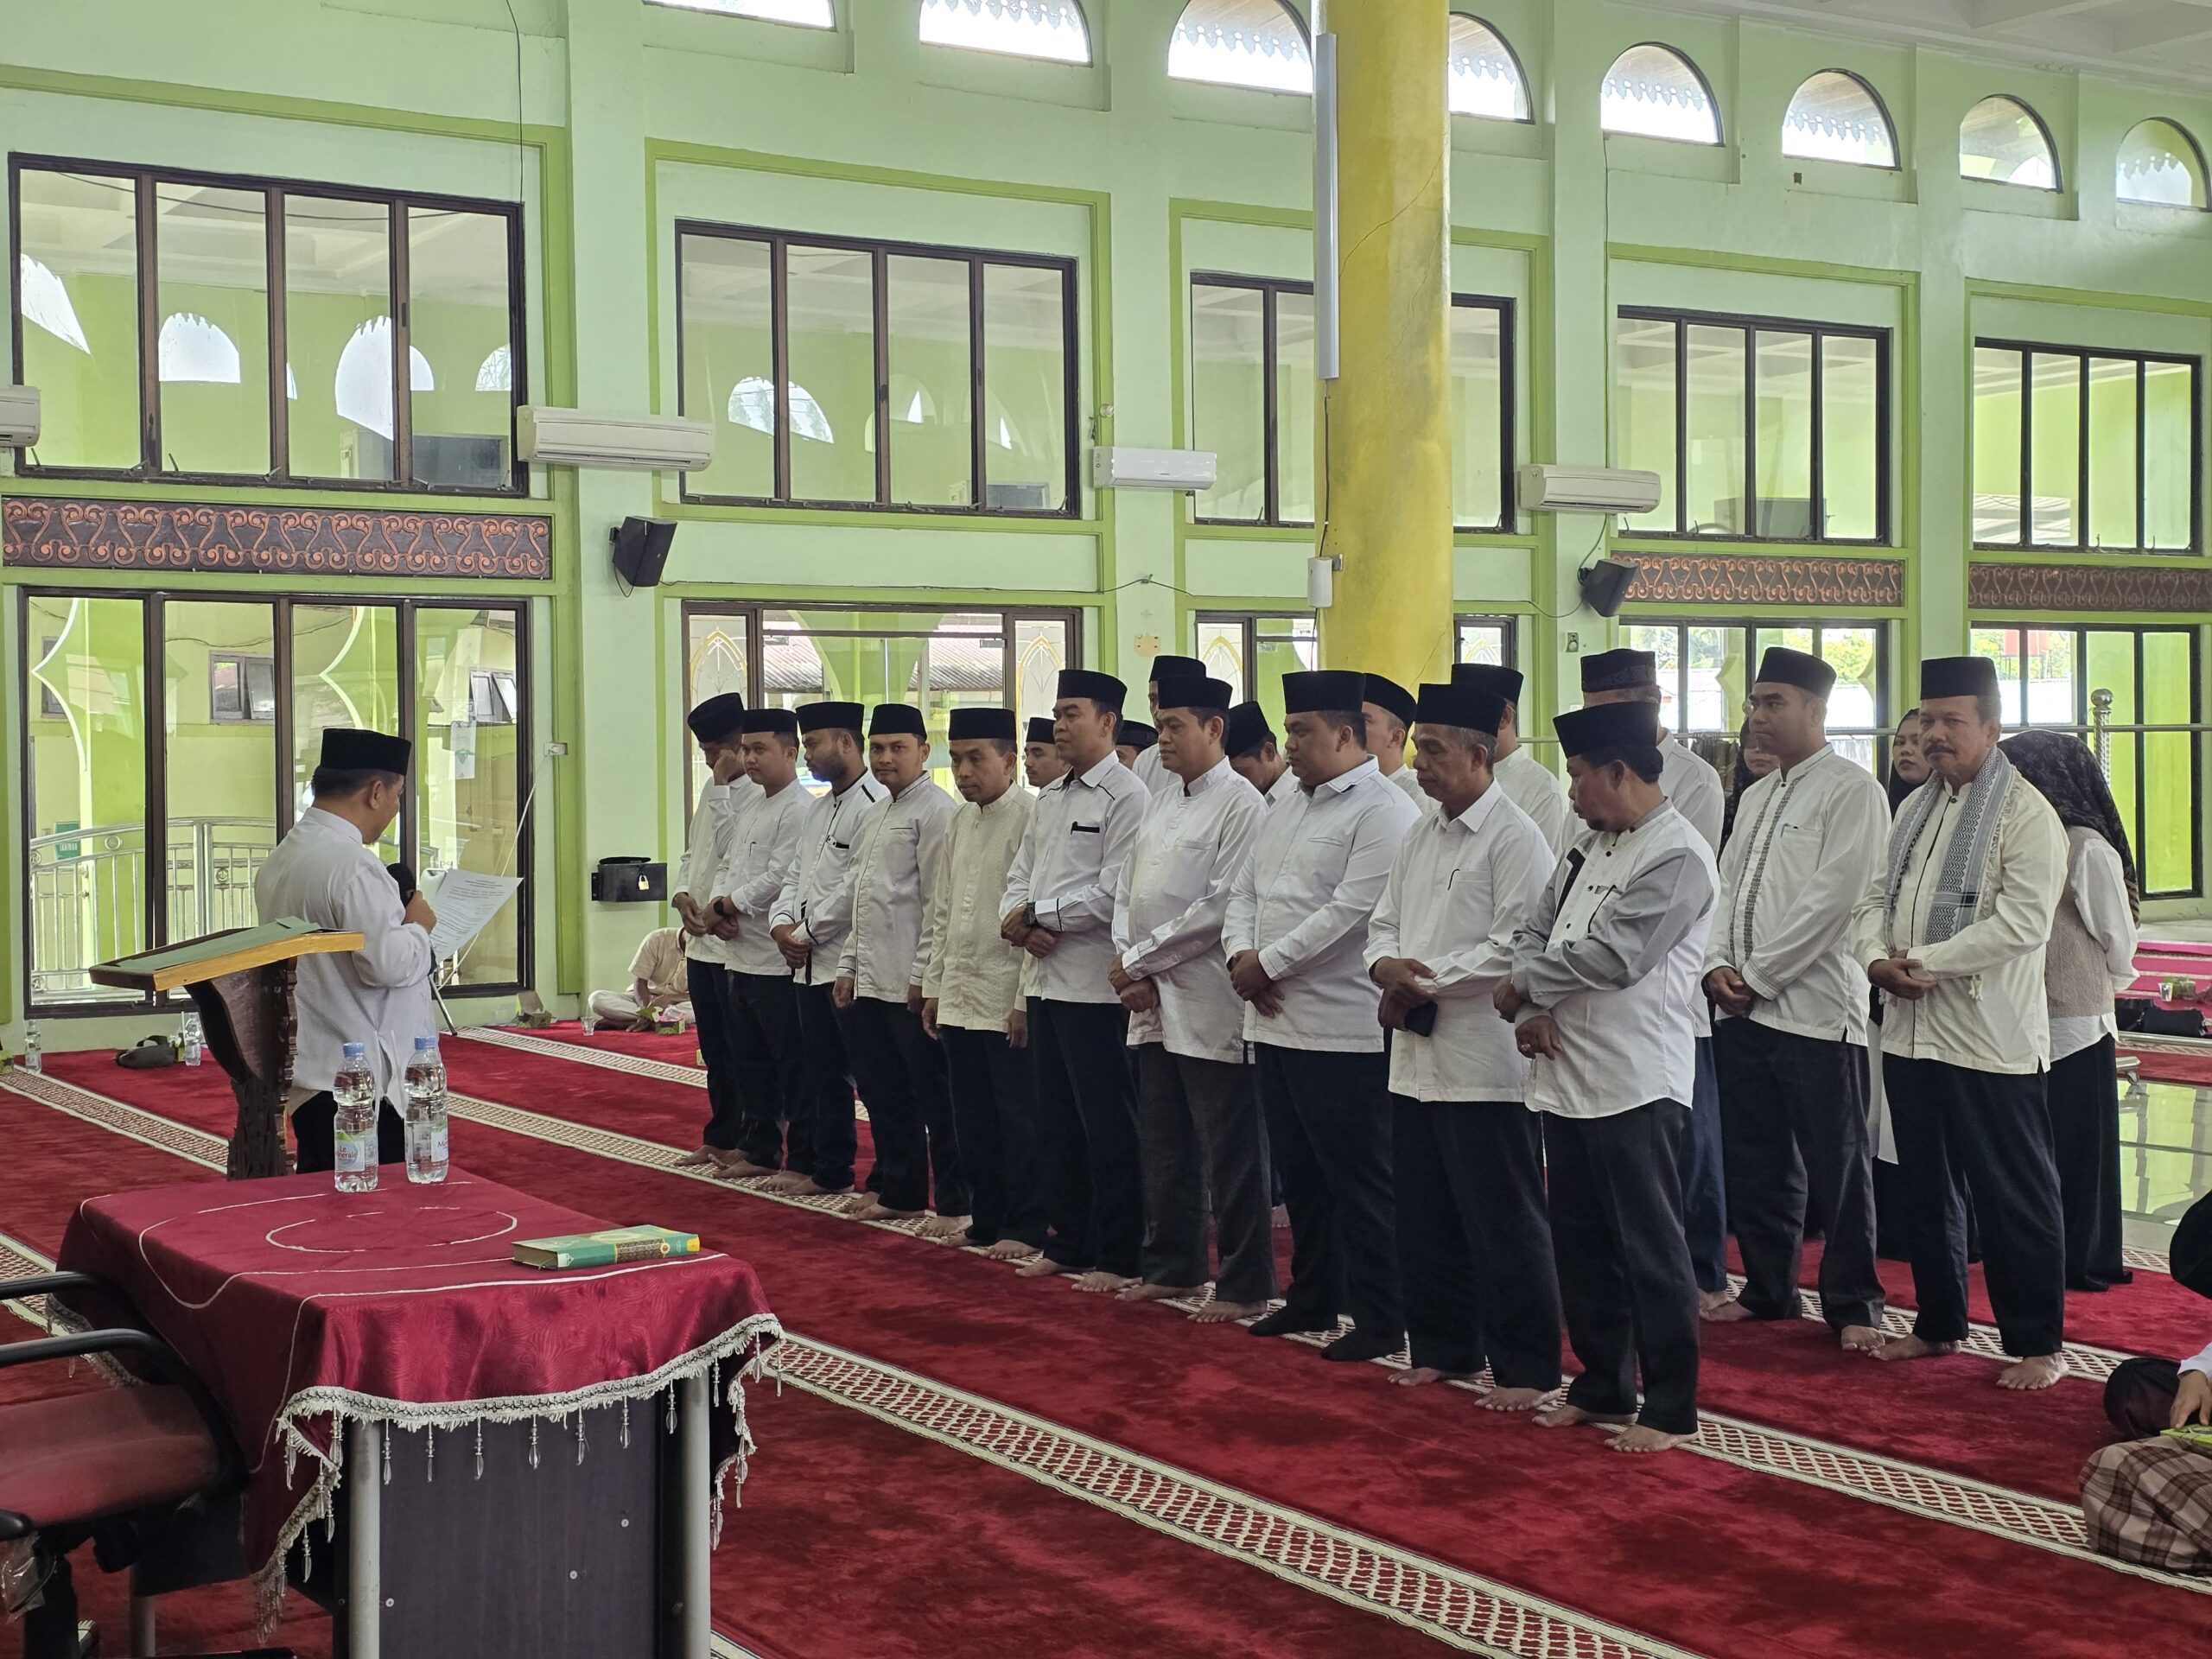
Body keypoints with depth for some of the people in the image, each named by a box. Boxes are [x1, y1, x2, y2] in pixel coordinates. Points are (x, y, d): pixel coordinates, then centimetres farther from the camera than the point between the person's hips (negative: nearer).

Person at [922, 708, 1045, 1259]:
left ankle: (1027, 1227, 8)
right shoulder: (959, 824, 14)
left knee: (1018, 1117, -1)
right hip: (959, 998, 8)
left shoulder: (1033, 819, -11)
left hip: (1008, 1000, -8)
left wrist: (1027, 999, -17)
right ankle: (987, 1218, 23)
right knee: (973, 1119, 13)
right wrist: (933, 986, 15)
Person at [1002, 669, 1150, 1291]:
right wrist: (1019, 922, -5)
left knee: (1107, 1125, -2)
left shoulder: (1126, 797, -10)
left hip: (1096, 982, -8)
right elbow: (1021, 876, 16)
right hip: (1048, 978, 8)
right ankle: (1066, 1243, 25)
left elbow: (1115, 891, -18)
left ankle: (1118, 1257, 6)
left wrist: (1038, 912, -11)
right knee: (1057, 1121, 15)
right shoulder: (1050, 801, 17)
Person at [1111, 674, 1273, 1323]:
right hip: (1153, 1005, 8)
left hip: (1210, 1006, -8)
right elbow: (1127, 895, 15)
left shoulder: (1241, 806, -10)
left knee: (1230, 1153, -1)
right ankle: (1171, 1266, 27)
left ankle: (1244, 1285, 7)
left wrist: (1140, 959, -12)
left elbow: (1221, 906, -17)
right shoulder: (1158, 808, 15)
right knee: (1162, 1146, 15)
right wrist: (1130, 969, -1)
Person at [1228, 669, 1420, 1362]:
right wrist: (1242, 955, -2)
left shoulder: (1383, 811, -12)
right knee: (1301, 1174, 17)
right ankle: (1313, 1298, 29)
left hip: (1343, 1028, -9)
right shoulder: (1289, 809, 16)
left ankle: (1380, 1319, 8)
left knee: (1359, 1179, -1)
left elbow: (1351, 911, -20)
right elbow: (1245, 893, 18)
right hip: (1276, 1020, 9)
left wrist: (1268, 962, -14)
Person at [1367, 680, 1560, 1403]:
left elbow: (1516, 948, -18)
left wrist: (1426, 983, -14)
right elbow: (1385, 922, 17)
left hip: (1486, 1064, -8)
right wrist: (1387, 967, -6)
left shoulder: (1515, 838, -11)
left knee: (1503, 1225, -1)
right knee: (1426, 1219, 15)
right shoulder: (1420, 835, 14)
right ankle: (1443, 1348, 27)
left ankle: (1525, 1369, 8)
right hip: (1417, 1057, 8)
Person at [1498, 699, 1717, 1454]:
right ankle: (1602, 1385, 29)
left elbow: (1612, 956, -19)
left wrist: (1522, 987, -8)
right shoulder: (1588, 847, 14)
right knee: (1581, 1242, 16)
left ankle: (1670, 1409, 8)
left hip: (1635, 1082, -9)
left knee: (1650, 1250, -1)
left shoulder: (1678, 855, -13)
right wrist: (1535, 1012, -5)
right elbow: (1535, 931, 13)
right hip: (1567, 1075, 9)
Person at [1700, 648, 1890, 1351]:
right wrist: (1718, 965, 0)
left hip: (1815, 1008, -8)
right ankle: (1768, 1288, 26)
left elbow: (1831, 898, -15)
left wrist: (1759, 975, -13)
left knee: (1836, 1168, -1)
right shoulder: (1756, 797, 19)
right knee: (1755, 1162, 13)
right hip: (1742, 1007, 8)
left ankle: (1853, 1305, 9)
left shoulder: (1851, 790, -7)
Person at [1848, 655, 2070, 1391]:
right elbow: (1874, 898, 13)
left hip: (1989, 1040, -8)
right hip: (1909, 1033, 8)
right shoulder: (1915, 811, 15)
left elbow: (2023, 921, -19)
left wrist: (1925, 962, -19)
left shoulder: (2025, 813, -9)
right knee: (1927, 1190, 17)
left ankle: (2037, 1343, 10)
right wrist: (1876, 959, -8)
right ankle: (1939, 1324, 30)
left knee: (2013, 1197, -1)